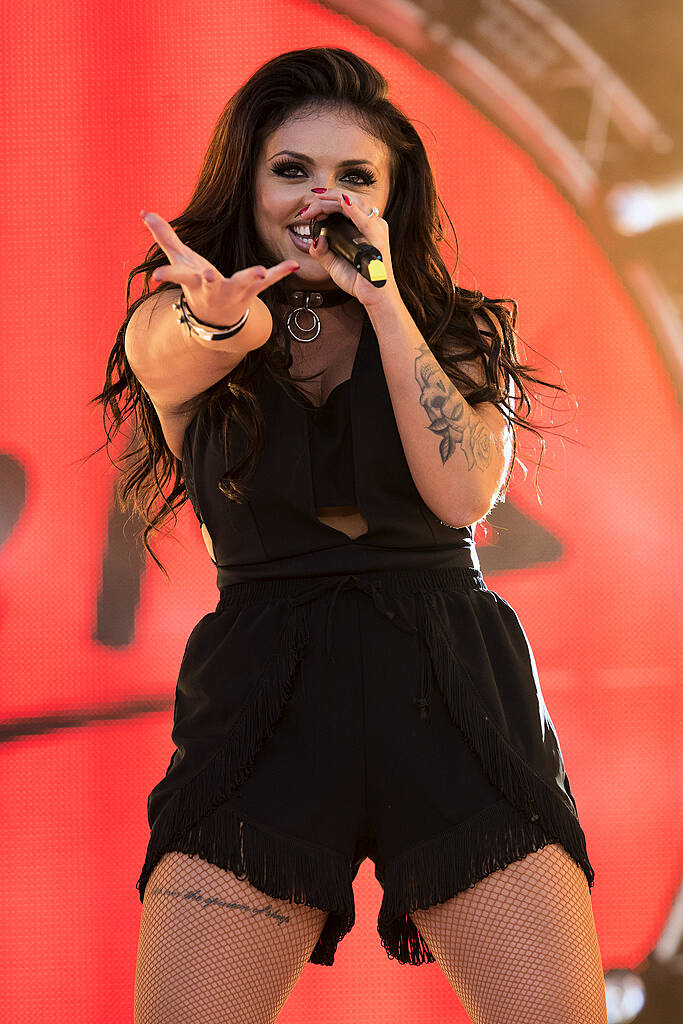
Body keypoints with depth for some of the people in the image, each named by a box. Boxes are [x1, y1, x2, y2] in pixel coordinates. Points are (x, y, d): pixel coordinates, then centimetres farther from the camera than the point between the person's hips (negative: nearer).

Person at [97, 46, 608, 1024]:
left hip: (454, 695, 1)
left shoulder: (460, 330, 12)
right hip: (263, 704, 0)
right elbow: (177, 355, -17)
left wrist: (381, 296, -7)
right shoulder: (172, 330, 9)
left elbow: (462, 493, -6)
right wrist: (220, 317, -42)